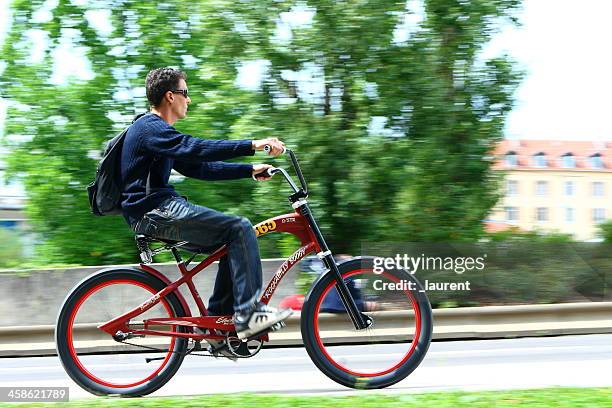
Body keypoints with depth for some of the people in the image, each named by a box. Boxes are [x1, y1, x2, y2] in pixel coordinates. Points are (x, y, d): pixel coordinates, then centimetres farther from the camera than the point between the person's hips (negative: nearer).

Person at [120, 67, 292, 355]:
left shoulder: (157, 130, 23)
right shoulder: (150, 128, -11)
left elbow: (199, 167, 22)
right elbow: (195, 149, -26)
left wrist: (250, 170, 15)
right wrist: (251, 145, -29)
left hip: (158, 210, 11)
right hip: (154, 211, -11)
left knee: (234, 242, 7)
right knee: (240, 229, -17)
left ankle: (218, 322, 7)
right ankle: (248, 315, -18)